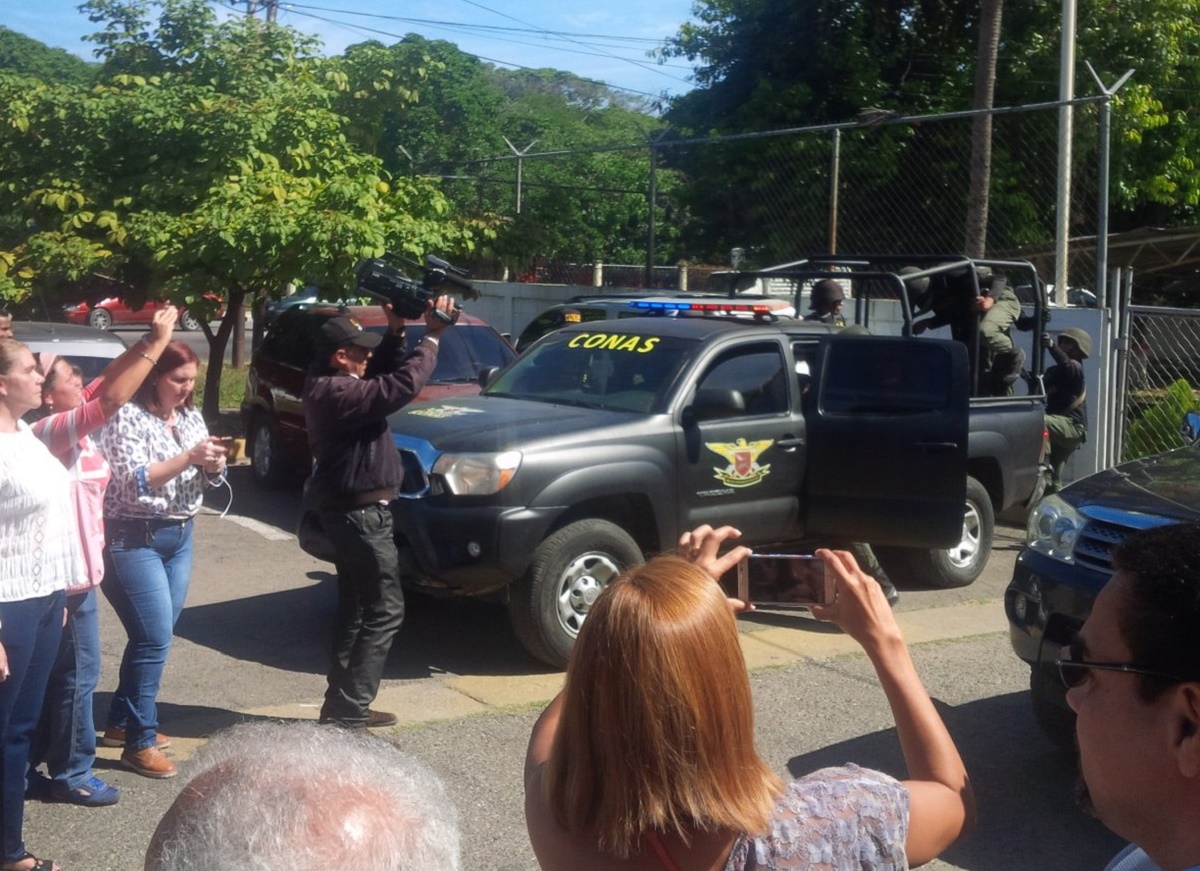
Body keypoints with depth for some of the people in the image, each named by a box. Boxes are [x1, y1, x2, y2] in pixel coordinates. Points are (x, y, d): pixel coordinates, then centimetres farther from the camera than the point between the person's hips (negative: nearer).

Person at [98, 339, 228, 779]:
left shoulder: (191, 416, 9)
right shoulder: (127, 417, -13)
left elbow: (210, 478, 12)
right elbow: (133, 482, -21)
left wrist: (214, 465, -11)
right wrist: (188, 458, -28)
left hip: (180, 537, 8)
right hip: (134, 540, -8)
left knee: (154, 636, 12)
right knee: (155, 638, -10)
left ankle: (121, 722, 27)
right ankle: (140, 743, 0)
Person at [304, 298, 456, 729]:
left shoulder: (329, 383, 8)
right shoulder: (336, 393, -23)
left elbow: (384, 372, 18)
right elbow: (402, 385, -29)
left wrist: (396, 332, 2)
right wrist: (431, 338, -18)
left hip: (351, 510, 11)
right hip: (361, 513, -11)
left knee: (356, 611, 17)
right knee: (384, 612, -6)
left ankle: (342, 706, 25)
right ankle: (347, 713, -4)